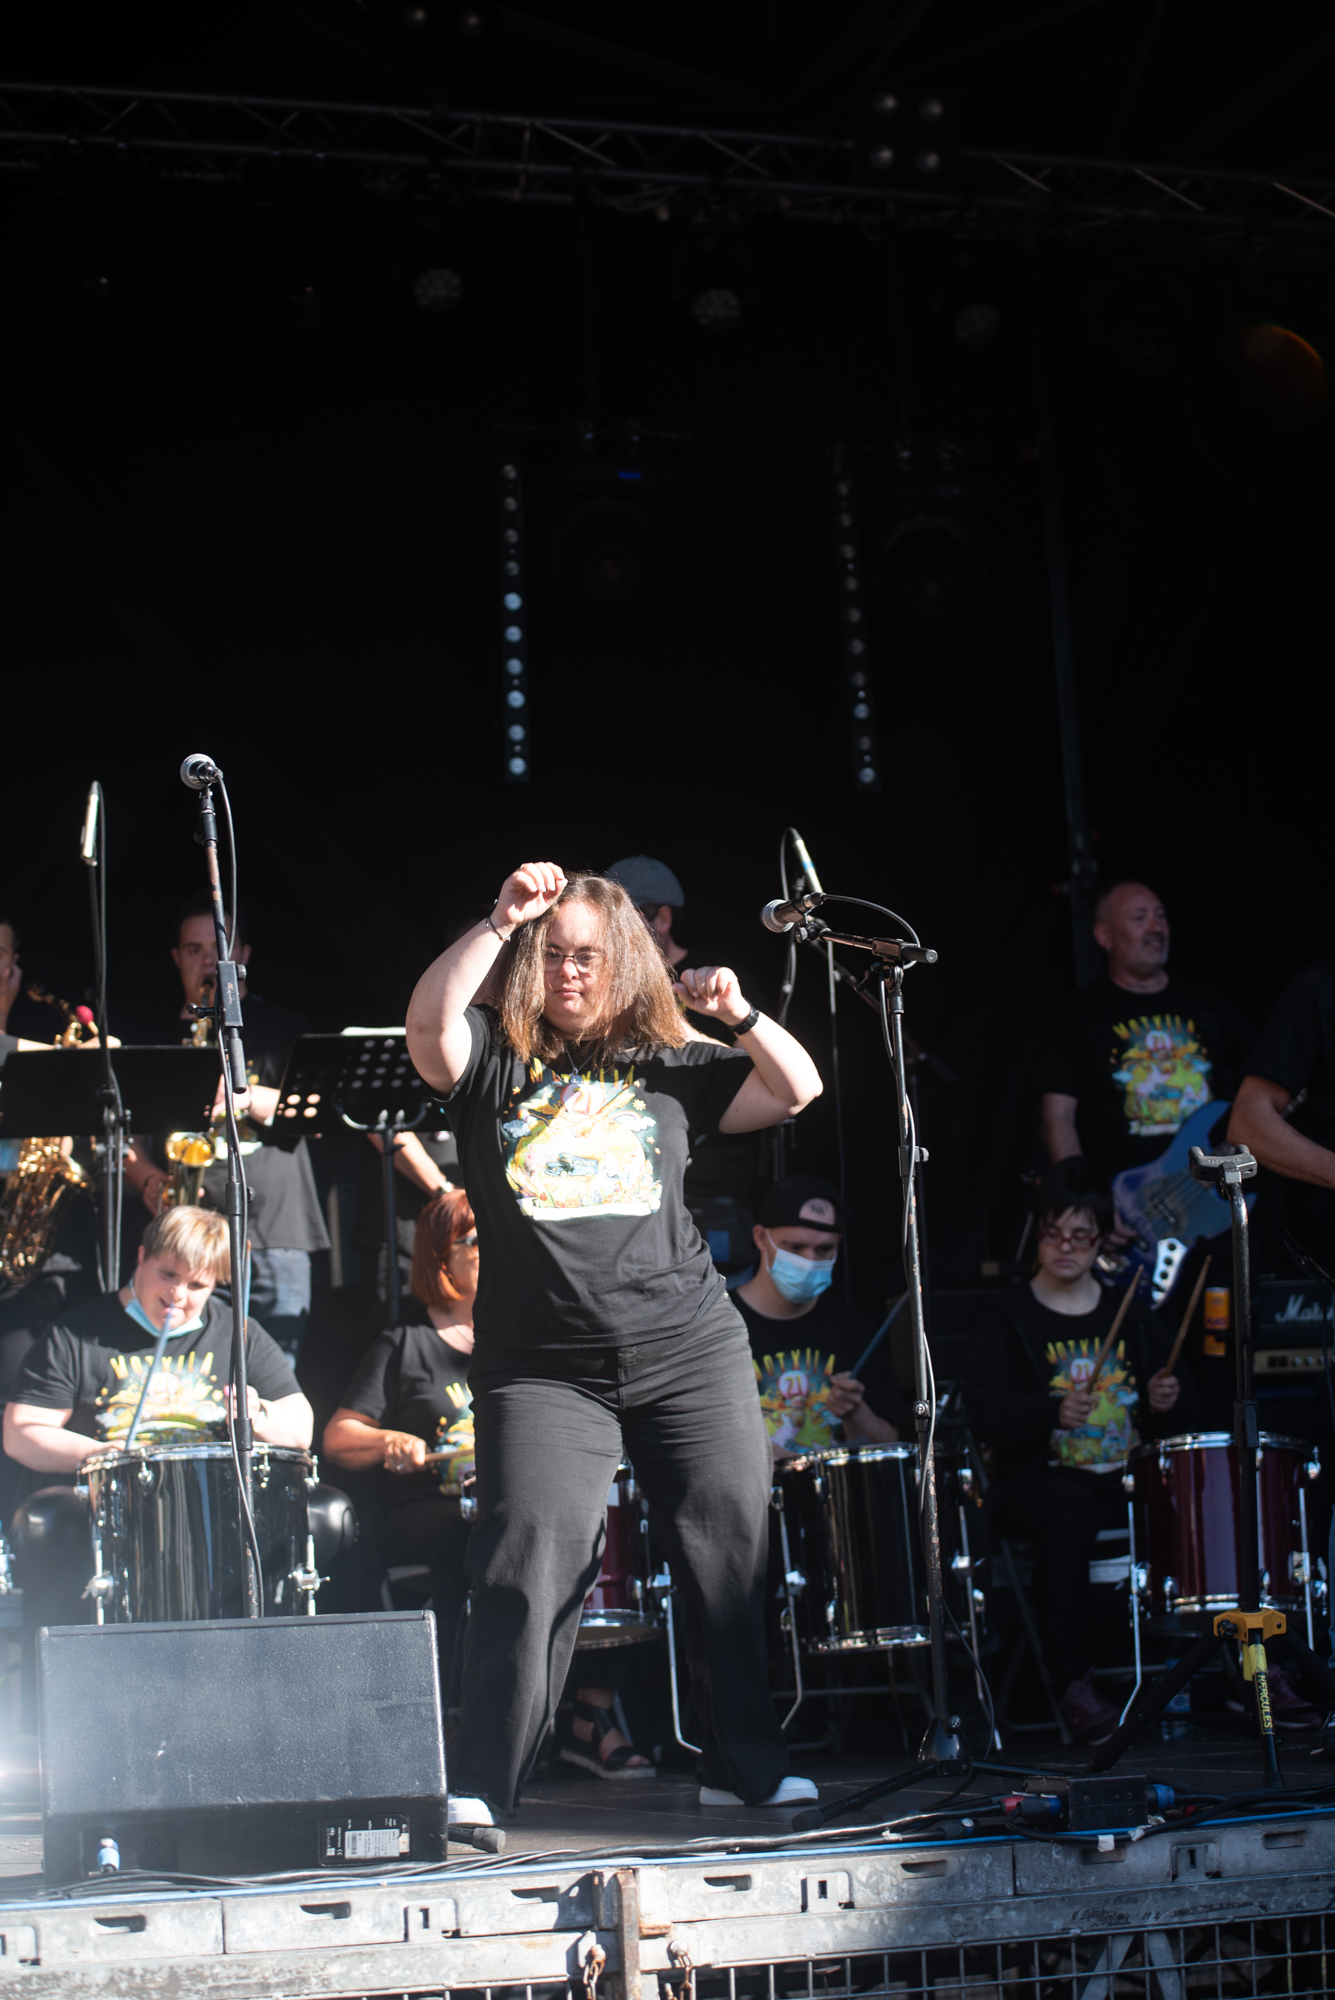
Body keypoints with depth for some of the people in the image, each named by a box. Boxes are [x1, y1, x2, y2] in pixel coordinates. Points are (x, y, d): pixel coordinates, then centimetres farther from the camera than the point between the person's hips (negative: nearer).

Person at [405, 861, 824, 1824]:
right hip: (542, 1365, -2)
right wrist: (502, 922, -21)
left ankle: (748, 1764, 17)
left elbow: (799, 1089, 11)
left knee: (732, 1548, 4)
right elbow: (429, 1022, -15)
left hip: (690, 1348, 3)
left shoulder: (667, 1065, 13)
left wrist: (740, 1013, -4)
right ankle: (480, 1786, -4)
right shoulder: (495, 1058, 6)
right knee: (530, 1562, -11)